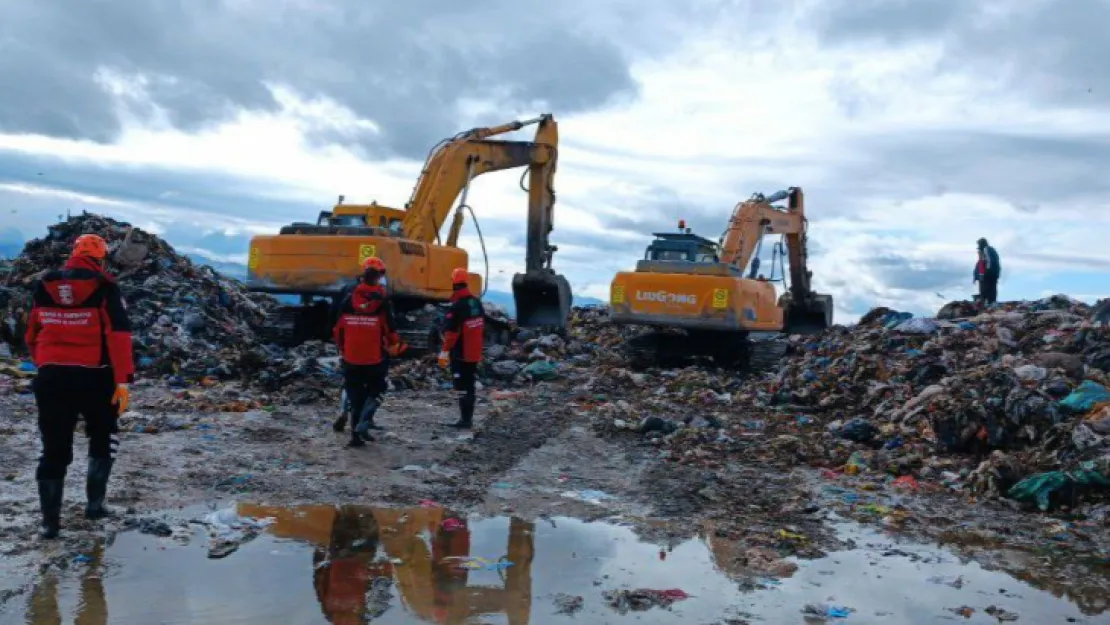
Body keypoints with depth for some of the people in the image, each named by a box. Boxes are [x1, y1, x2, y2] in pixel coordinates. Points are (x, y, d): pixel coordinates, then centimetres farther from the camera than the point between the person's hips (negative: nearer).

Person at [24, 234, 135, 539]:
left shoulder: (44, 286, 9)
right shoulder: (105, 287, -5)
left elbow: (32, 335, 16)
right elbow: (119, 335, -13)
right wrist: (122, 379, -12)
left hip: (51, 377, 3)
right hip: (94, 377, -3)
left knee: (54, 449, 9)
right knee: (104, 438, 19)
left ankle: (50, 520, 9)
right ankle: (95, 502, 16)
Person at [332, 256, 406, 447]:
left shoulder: (348, 299, 0)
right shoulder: (382, 301, -10)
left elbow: (338, 328, 6)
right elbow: (389, 329, -8)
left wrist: (342, 348, 21)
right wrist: (397, 345, 11)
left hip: (351, 357, 3)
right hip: (375, 357, -3)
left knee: (355, 393, 13)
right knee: (376, 389, 14)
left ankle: (356, 434, 14)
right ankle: (364, 422, -6)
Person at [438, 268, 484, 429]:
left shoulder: (457, 306, -19)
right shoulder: (477, 302, 7)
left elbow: (450, 332, -20)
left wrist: (445, 351, -15)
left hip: (460, 354, -8)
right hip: (474, 353, 8)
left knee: (462, 387, -3)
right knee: (469, 385, 15)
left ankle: (465, 419, -2)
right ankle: (468, 418, 22)